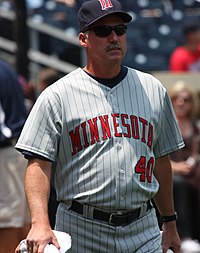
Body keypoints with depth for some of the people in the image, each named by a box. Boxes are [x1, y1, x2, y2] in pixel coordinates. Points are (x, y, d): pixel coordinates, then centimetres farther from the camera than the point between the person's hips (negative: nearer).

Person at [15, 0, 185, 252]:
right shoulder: (56, 96, -1)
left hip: (143, 231, 3)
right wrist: (40, 224, -23)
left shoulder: (153, 90, 11)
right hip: (80, 231, -3)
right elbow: (38, 164, -8)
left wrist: (169, 222, 19)